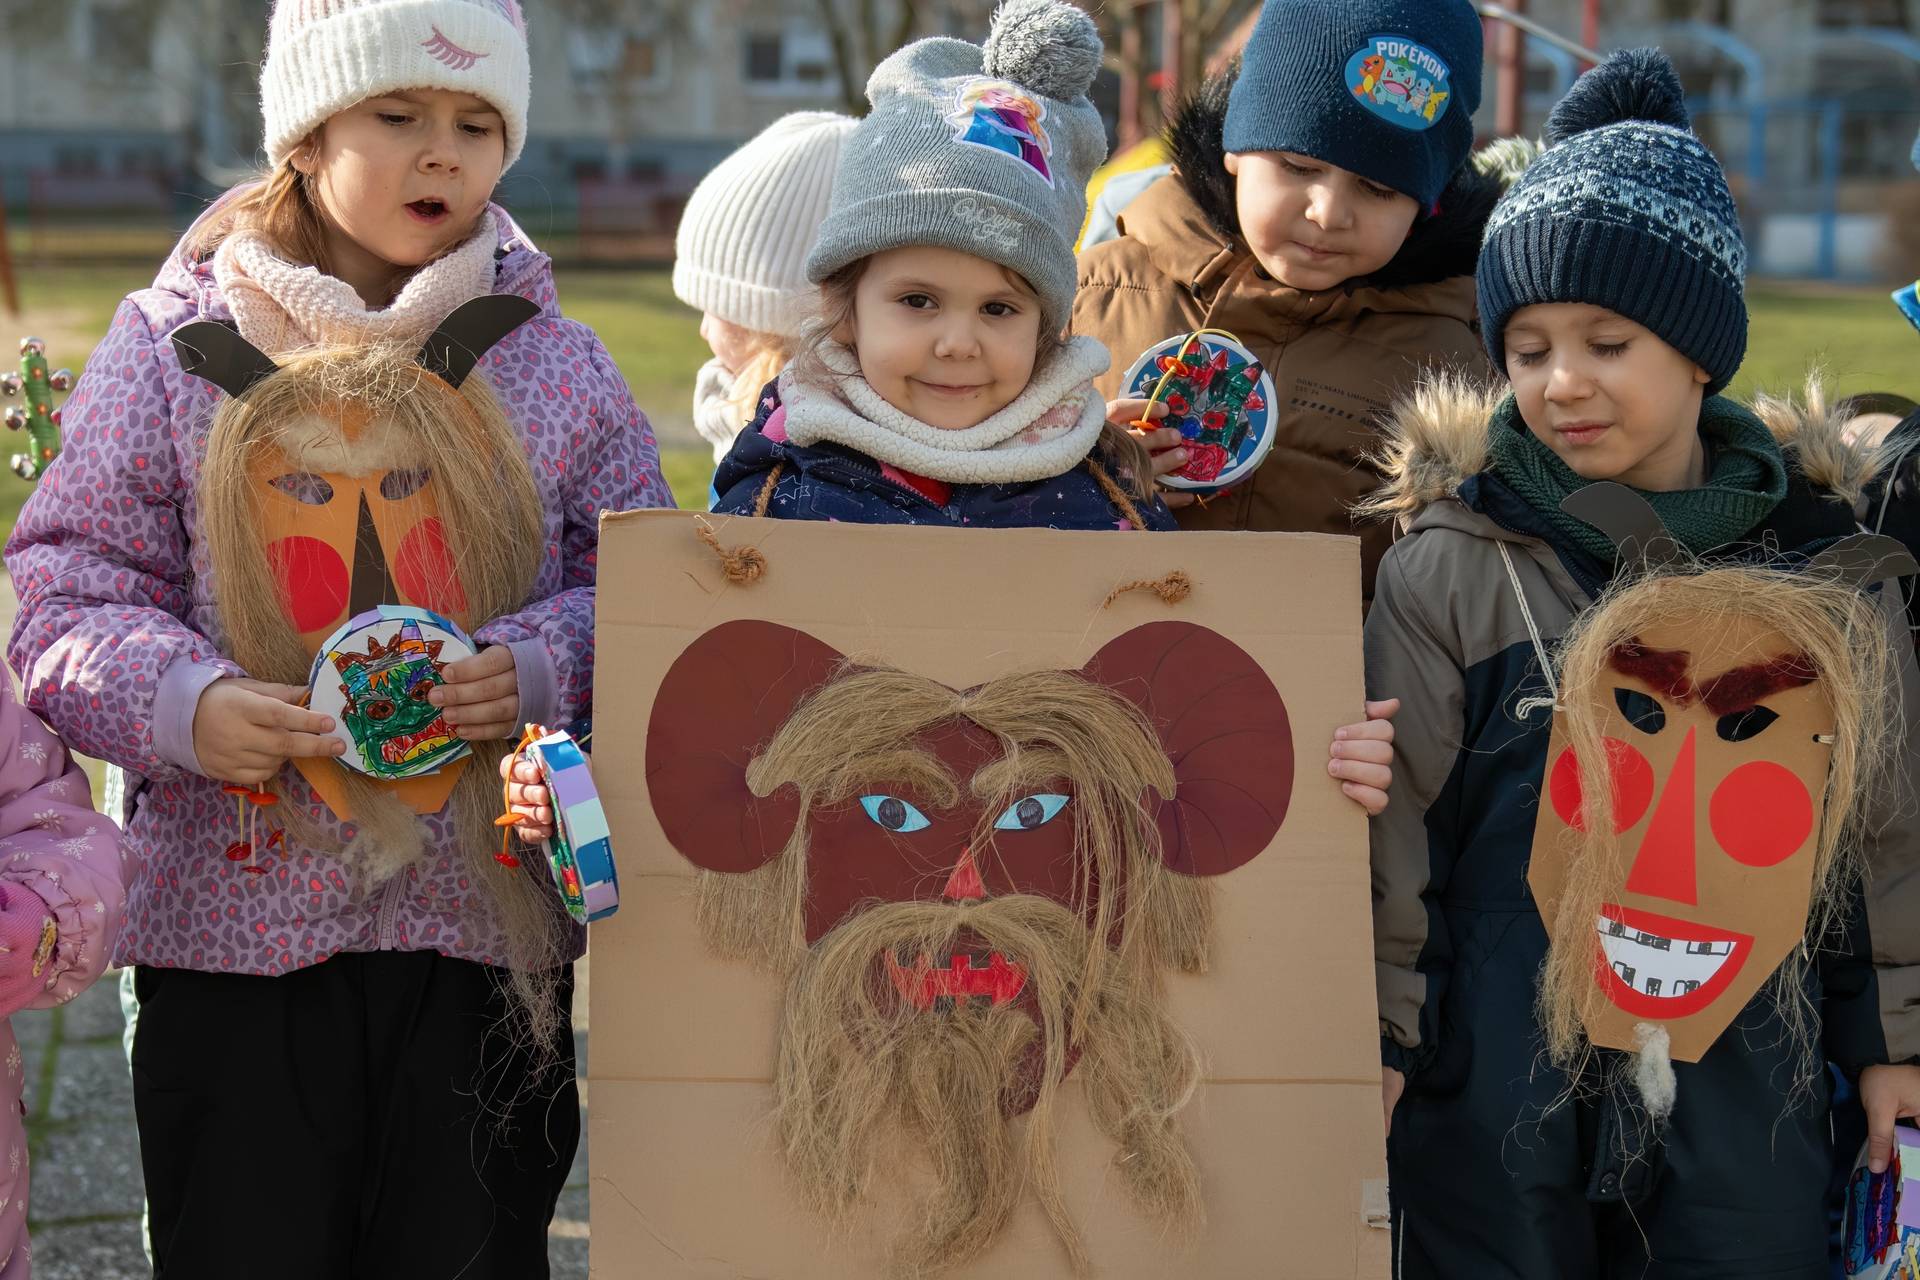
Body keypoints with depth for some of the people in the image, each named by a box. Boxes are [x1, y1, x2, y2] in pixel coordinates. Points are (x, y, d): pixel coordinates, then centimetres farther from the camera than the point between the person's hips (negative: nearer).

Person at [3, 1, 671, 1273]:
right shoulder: (170, 345, 2)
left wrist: (544, 668, -15)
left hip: (487, 927, 1)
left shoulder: (558, 365, 5)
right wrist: (178, 702, -18)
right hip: (231, 919, -1)